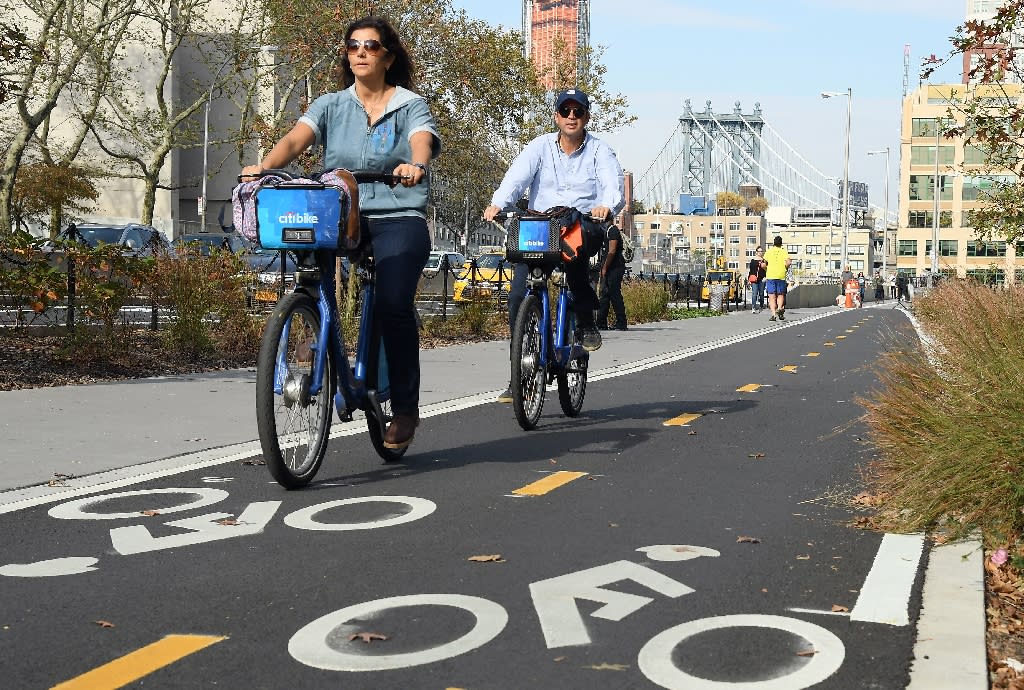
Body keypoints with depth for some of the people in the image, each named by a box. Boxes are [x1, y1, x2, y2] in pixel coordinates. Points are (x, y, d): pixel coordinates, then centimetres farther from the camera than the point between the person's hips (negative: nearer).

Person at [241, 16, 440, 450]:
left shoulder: (410, 105, 6)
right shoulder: (331, 105, 12)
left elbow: (423, 142, -15)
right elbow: (295, 139, -5)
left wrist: (415, 165, -40)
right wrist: (264, 167, -26)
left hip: (397, 219, -3)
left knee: (392, 302, -24)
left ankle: (405, 407, -9)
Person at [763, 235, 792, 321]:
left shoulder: (769, 251, 5)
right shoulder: (784, 252, 5)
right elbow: (788, 262, -11)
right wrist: (786, 268, 8)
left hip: (770, 276, 0)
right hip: (781, 276, 0)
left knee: (772, 296, 1)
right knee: (780, 295, 13)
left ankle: (773, 314, -10)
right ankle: (779, 308, -13)